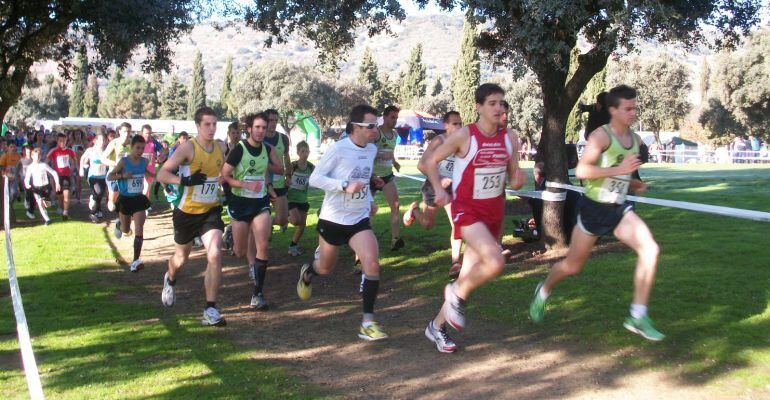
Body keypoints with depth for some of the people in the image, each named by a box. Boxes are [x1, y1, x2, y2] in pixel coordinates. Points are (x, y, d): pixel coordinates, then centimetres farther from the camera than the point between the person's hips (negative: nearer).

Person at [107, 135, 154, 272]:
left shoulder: (145, 161, -4)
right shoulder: (124, 161, -14)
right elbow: (110, 176, -9)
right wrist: (122, 175, -27)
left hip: (139, 199, 2)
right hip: (125, 199, -1)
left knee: (139, 230, -11)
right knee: (126, 230, 17)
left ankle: (136, 260, -11)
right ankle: (118, 225, 55)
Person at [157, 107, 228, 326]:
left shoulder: (221, 148, 0)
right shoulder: (188, 147, -15)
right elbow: (161, 174, -19)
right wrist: (185, 180, -33)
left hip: (211, 210, 2)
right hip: (187, 212, -2)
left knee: (215, 254, -19)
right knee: (181, 256, 19)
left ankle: (210, 310, -12)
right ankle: (170, 280, 56)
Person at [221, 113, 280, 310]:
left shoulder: (266, 149, 2)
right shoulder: (239, 149, -12)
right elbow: (224, 176, -10)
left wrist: (267, 186, 6)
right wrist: (247, 185, -20)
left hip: (261, 202, 3)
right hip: (240, 203, -3)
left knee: (262, 246, -12)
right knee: (240, 252, 9)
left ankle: (257, 294, -6)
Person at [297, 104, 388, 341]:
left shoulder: (372, 150, 4)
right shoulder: (338, 149, -16)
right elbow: (314, 178, -16)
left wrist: (370, 200, 11)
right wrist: (345, 186, -27)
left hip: (359, 220, 4)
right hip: (332, 219, -4)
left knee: (372, 263, -19)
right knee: (325, 268, 16)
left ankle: (368, 322, -13)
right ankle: (307, 273, 55)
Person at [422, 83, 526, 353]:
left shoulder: (510, 138, 2)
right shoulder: (464, 136, -13)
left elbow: (513, 177, 9)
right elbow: (431, 161, -3)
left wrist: (518, 180, -14)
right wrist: (439, 189, -18)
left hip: (495, 211, 6)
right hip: (467, 211, -6)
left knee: (471, 273, 11)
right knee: (496, 262, -26)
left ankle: (437, 326, 28)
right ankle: (458, 294, 4)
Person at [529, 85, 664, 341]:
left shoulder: (636, 139, 9)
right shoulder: (601, 136, -15)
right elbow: (581, 170, -26)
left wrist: (634, 184, 7)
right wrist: (618, 169, -30)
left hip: (619, 209, 6)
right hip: (594, 208, -6)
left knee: (650, 250, -17)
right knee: (573, 266, 8)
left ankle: (638, 317, -10)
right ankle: (544, 291, 40)